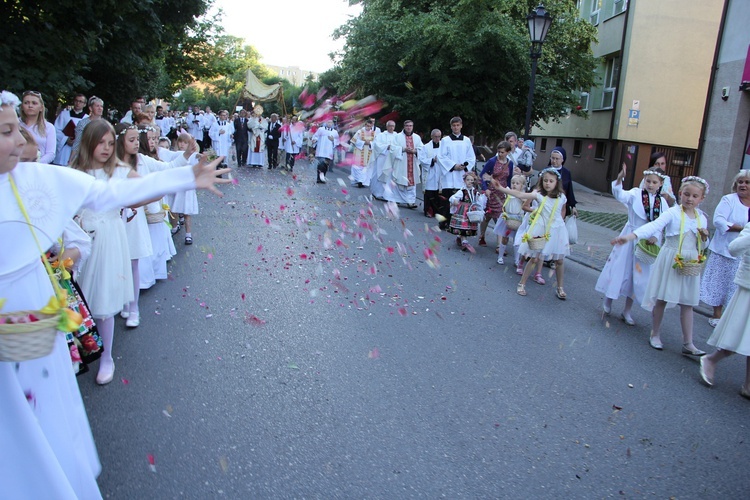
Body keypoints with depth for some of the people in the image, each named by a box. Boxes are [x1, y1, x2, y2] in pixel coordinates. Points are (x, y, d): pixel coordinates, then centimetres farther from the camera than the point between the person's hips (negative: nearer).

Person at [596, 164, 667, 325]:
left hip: (649, 242, 3)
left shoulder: (662, 202, 1)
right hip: (630, 238, -3)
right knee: (620, 268, 4)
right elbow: (620, 195, -27)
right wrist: (619, 179, -44)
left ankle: (627, 311, 22)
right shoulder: (635, 194, -8)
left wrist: (655, 236, -17)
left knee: (640, 274, 9)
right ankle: (608, 300, 27)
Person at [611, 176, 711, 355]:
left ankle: (688, 344, 13)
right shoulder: (673, 213, -9)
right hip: (670, 261, -4)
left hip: (691, 264, 4)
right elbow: (654, 226, -26)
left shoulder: (702, 218, 7)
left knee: (687, 304, 7)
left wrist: (705, 237, -7)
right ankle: (655, 335, 21)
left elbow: (701, 247, 17)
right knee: (661, 299, 4)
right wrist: (631, 236, -42)